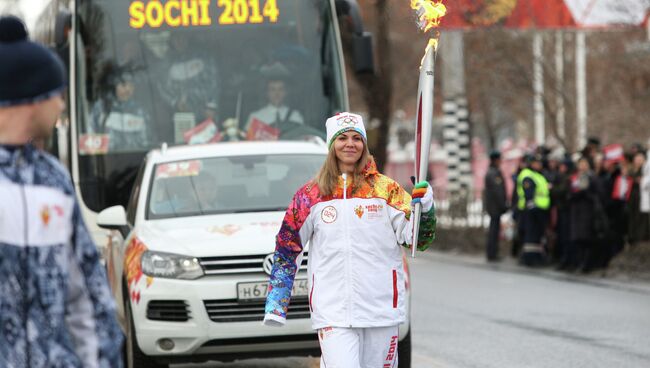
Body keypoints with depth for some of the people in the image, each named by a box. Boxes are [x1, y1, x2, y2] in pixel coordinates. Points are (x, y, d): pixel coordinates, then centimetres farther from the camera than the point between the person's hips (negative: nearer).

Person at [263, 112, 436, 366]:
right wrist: (275, 306, 6)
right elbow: (287, 248, 11)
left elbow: (415, 238, 1)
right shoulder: (311, 194, 6)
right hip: (332, 313, -1)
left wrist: (424, 208, -19)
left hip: (381, 310, 1)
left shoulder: (386, 189, 5)